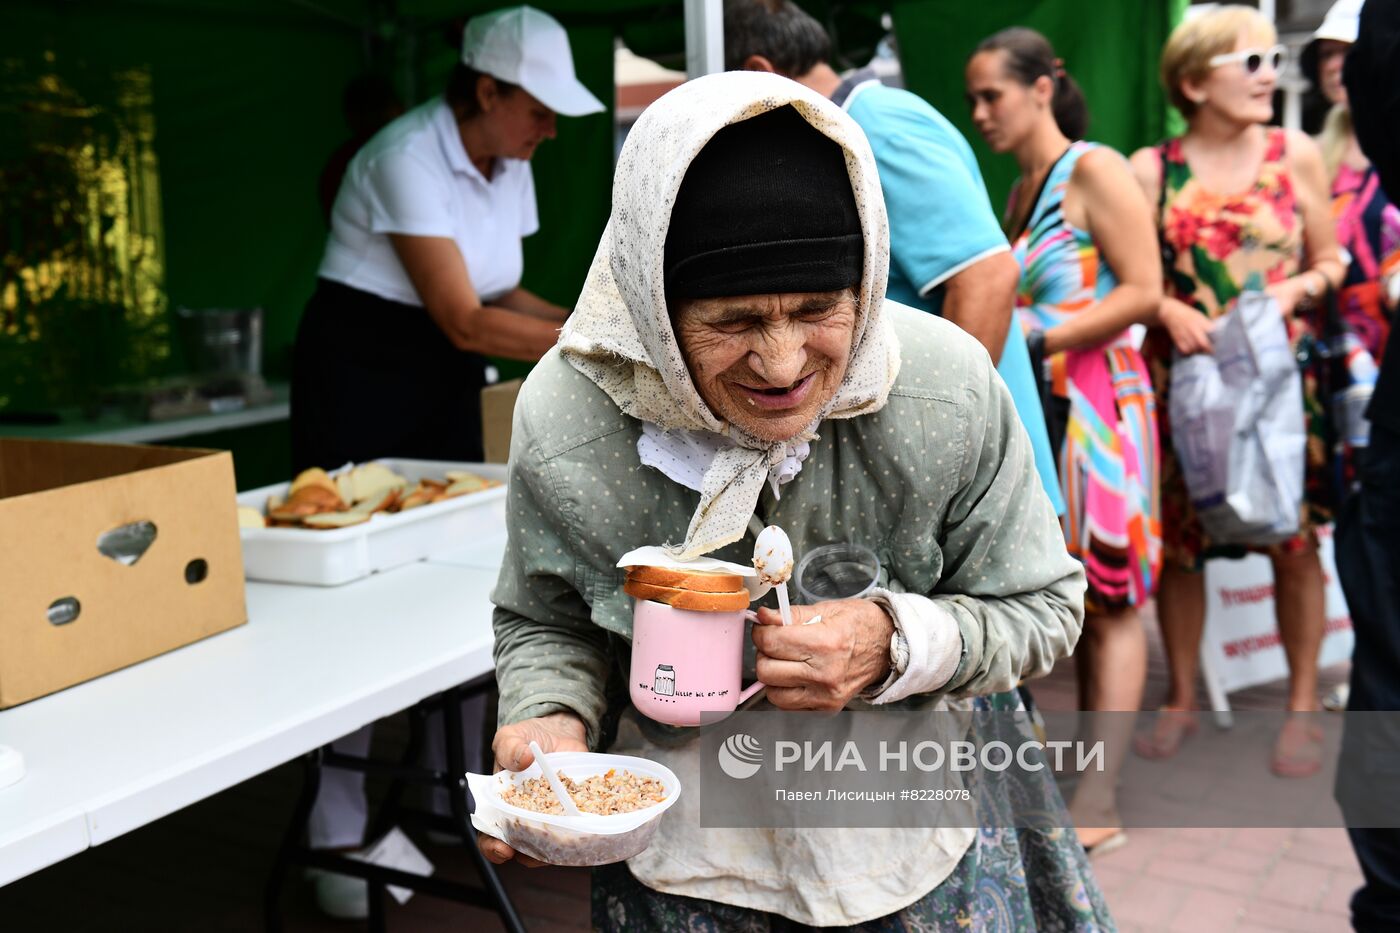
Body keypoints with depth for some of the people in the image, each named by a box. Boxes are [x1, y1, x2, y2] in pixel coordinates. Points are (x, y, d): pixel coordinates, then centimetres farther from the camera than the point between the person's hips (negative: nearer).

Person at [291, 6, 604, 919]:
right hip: (362, 379, -8)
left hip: (448, 388, 8)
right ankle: (339, 836, 3)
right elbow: (463, 319, -25)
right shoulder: (408, 159, -22)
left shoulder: (509, 166, 4)